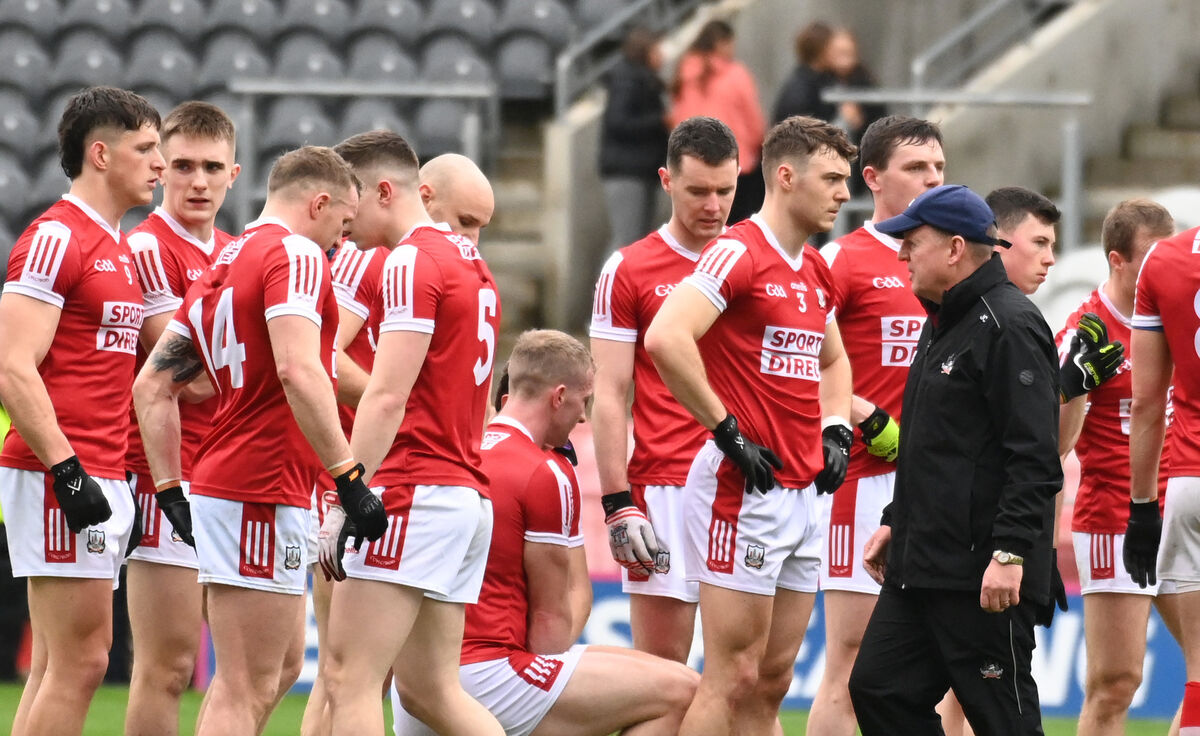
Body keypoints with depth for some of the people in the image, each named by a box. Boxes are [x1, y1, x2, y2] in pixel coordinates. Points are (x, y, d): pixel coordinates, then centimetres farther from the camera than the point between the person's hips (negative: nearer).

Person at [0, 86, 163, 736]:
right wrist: (67, 469, -22)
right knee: (80, 660, -12)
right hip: (60, 477, -10)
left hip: (101, 480, 10)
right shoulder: (55, 238, -10)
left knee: (57, 667, 8)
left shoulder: (118, 250, 19)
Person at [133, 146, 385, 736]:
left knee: (276, 665, 19)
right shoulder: (296, 254, -9)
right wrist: (349, 478, -24)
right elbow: (297, 371, -24)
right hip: (262, 493, -9)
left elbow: (151, 387, 20)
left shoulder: (223, 266, 19)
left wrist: (171, 490, 19)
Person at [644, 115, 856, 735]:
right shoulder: (738, 254, -11)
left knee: (772, 682, 8)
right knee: (733, 680, -10)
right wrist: (728, 432, -20)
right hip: (744, 490, -9)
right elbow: (666, 338, -25)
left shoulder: (816, 271, 16)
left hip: (806, 493, 9)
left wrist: (835, 430, 16)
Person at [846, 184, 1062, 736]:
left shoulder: (1008, 328, -14)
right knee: (878, 690, 7)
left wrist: (1009, 552, -25)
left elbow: (1035, 458, -21)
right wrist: (896, 522, 25)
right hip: (920, 567, 10)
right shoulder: (943, 324, 18)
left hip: (982, 576, -10)